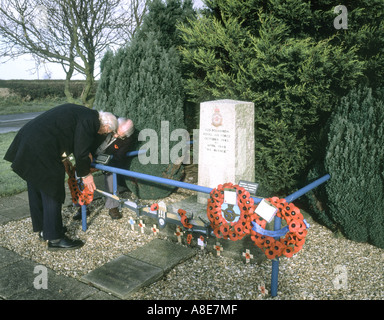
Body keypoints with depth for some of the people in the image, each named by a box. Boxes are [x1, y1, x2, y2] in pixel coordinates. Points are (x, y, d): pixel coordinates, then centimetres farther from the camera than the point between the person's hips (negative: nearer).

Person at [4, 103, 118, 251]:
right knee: (52, 193, -1)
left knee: (37, 190, 19)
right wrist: (85, 174, 5)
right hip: (41, 151, -11)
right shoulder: (90, 121, -12)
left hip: (27, 142, 11)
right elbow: (81, 152, -10)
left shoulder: (81, 112, 17)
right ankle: (55, 238, 8)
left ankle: (43, 229, 35)